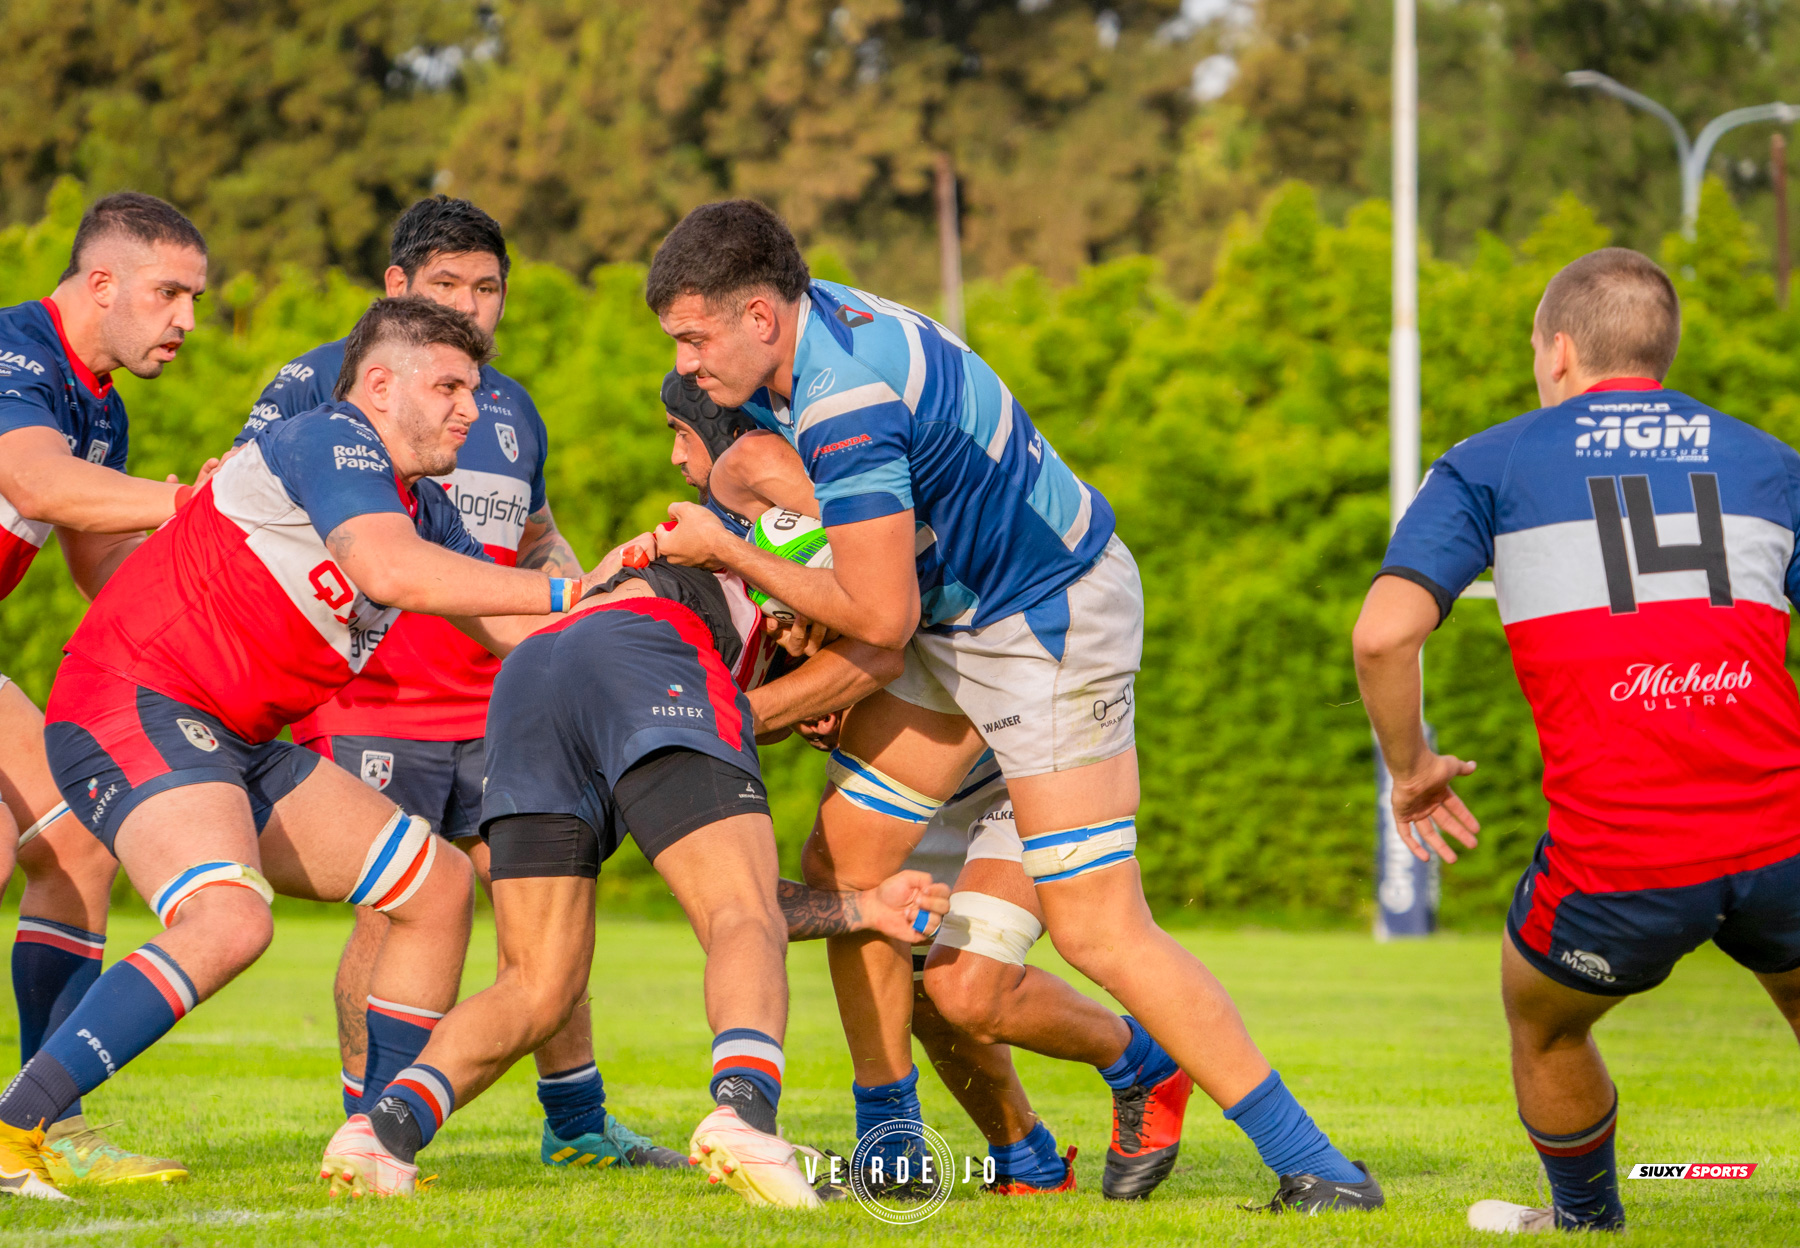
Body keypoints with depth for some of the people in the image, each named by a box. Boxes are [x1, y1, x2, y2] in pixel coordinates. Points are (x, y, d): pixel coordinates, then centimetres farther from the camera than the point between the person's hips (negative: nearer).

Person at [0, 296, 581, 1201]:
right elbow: (389, 570, -30)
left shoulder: (422, 509, 17)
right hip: (134, 708, -10)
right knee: (229, 921, -33)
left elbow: (516, 627, 24)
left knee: (439, 885, 10)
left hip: (235, 746, 10)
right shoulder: (330, 440, -12)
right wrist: (563, 593, -23)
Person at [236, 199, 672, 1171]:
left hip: (491, 708, 6)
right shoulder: (322, 381, -1)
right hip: (367, 710, -6)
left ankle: (576, 1124, 17)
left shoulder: (511, 409, 17)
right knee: (393, 910, -10)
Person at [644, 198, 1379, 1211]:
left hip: (1051, 625, -10)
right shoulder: (810, 324, 1)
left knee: (1098, 930, -12)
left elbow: (883, 617, -25)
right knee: (843, 864, 5)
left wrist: (729, 552, -16)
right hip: (957, 620, 10)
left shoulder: (847, 403, -29)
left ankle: (1315, 1168, -7)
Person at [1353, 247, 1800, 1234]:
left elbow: (1384, 634, -1)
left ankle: (1586, 1219, 46)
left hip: (1616, 861, -2)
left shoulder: (1490, 466, 12)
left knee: (1543, 1023, 28)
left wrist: (1409, 770, 15)